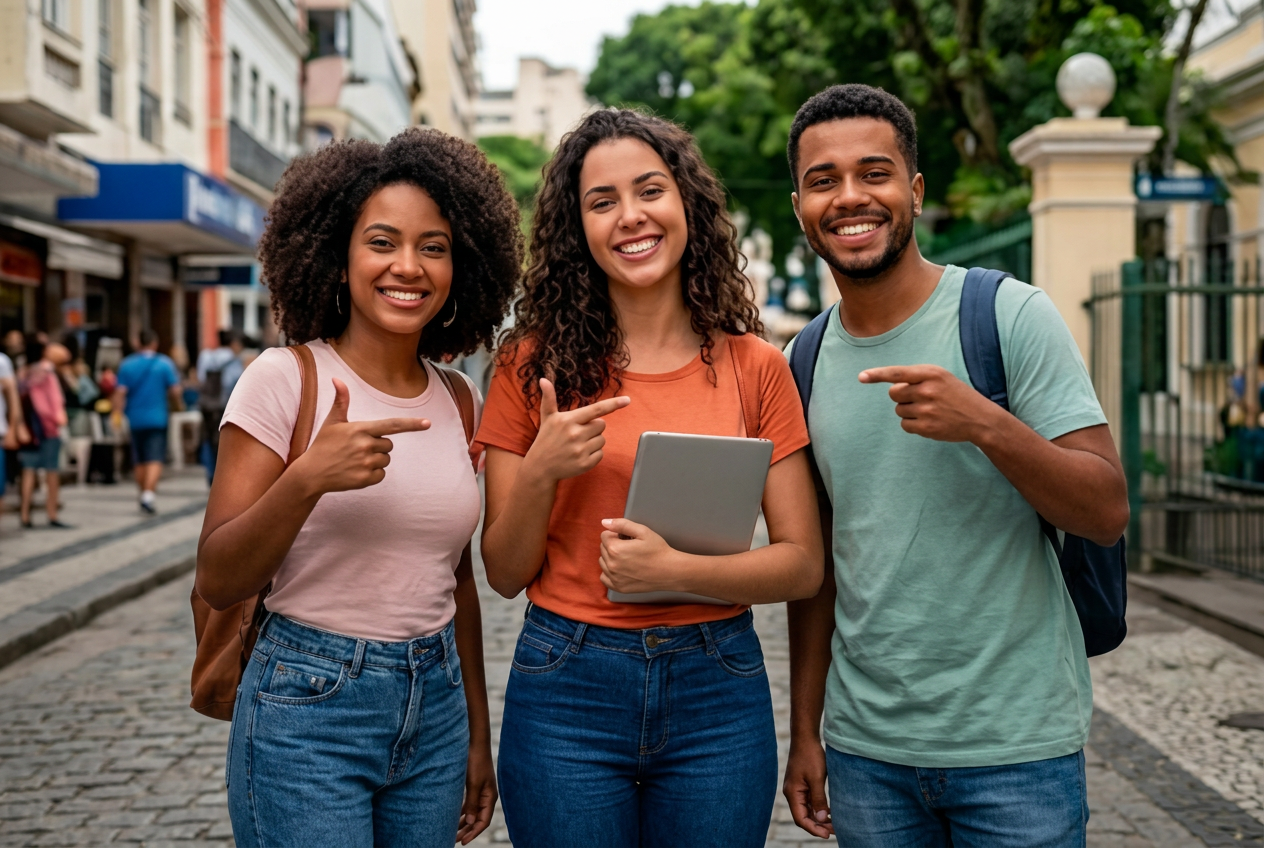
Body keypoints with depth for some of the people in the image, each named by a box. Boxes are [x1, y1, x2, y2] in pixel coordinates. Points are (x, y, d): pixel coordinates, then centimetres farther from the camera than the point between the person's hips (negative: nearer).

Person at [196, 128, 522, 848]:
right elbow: (217, 583, -12)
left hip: (436, 707, 5)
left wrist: (478, 736, 16)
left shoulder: (457, 401, 5)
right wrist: (306, 480, -28)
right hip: (308, 708, -5)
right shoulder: (285, 379, -9)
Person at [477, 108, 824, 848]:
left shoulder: (756, 366, 0)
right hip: (566, 686, 0)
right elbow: (505, 573, 2)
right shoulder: (535, 365, 0)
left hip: (717, 689, 1)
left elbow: (803, 565, -2)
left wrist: (676, 570, -18)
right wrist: (540, 471, -16)